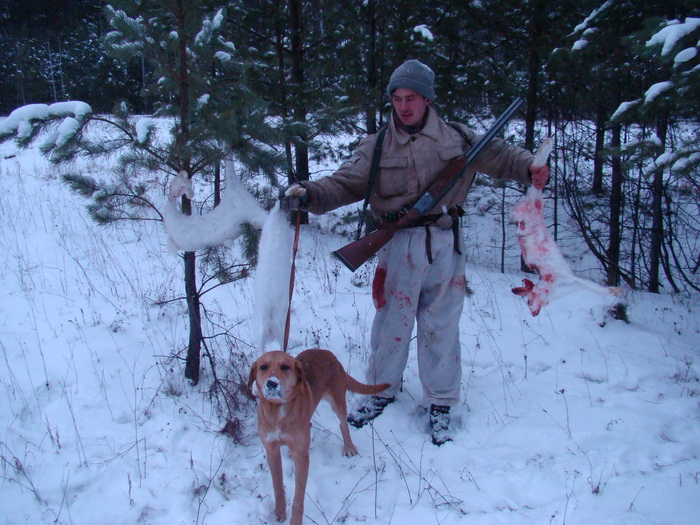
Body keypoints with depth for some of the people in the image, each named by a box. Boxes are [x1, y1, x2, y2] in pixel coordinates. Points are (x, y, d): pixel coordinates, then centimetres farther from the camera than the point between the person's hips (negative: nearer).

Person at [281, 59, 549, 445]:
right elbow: (344, 184, -4)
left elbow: (499, 156, 15)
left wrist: (530, 169, -3)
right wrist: (307, 195, -21)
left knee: (441, 326, 8)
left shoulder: (456, 139, 7)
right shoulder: (376, 147, 4)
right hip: (398, 245, 0)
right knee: (392, 321, 9)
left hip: (444, 244, 1)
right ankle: (382, 391, 31)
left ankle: (440, 405, 23)